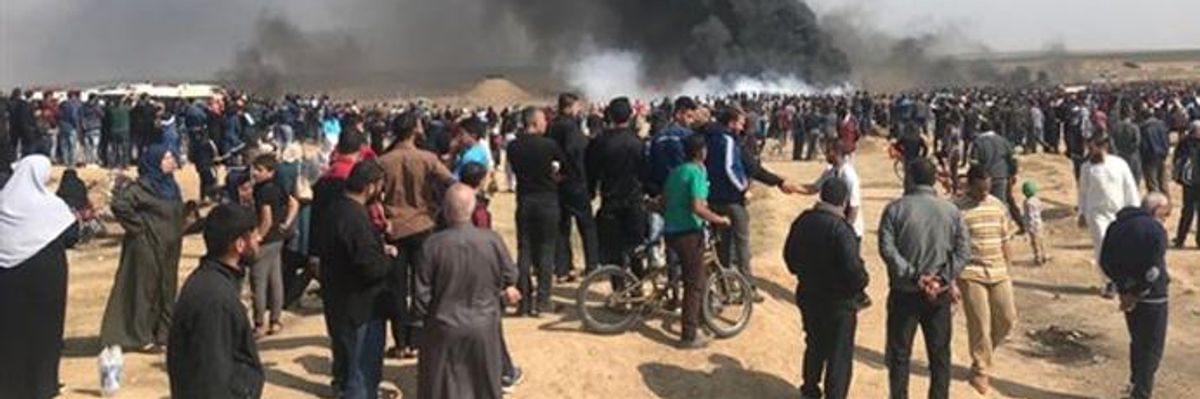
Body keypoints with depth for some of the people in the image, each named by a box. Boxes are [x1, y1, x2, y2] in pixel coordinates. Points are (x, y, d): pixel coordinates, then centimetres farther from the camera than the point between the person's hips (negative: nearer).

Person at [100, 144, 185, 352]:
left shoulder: (170, 185, 9)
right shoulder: (142, 186, -15)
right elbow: (118, 204, -24)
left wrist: (177, 234, 12)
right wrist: (137, 226, -17)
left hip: (169, 248, 8)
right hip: (147, 247, -8)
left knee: (167, 290, 13)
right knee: (146, 290, 1)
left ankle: (164, 334, 23)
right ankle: (142, 337, 10)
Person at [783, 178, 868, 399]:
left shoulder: (802, 221, -2)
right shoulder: (840, 228, -24)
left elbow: (790, 255, 10)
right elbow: (852, 267, -28)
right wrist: (861, 282, -7)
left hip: (808, 295, 7)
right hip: (839, 300, -7)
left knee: (815, 344, 25)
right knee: (839, 354, 6)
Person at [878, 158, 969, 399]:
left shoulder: (895, 209, -6)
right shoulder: (951, 211, 1)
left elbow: (887, 249, -15)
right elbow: (963, 251, -5)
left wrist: (914, 276, -16)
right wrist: (943, 279, -10)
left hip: (904, 292, -1)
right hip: (940, 294, 2)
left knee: (899, 353, 9)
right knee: (940, 354, 13)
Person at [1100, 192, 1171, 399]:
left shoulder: (1118, 224, 5)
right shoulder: (1156, 229, -17)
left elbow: (1105, 260, 4)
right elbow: (1153, 271, -23)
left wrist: (1124, 287, 0)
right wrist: (1136, 294, -12)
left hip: (1129, 293, 7)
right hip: (1151, 296, -7)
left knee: (1137, 341, 23)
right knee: (1152, 348, 4)